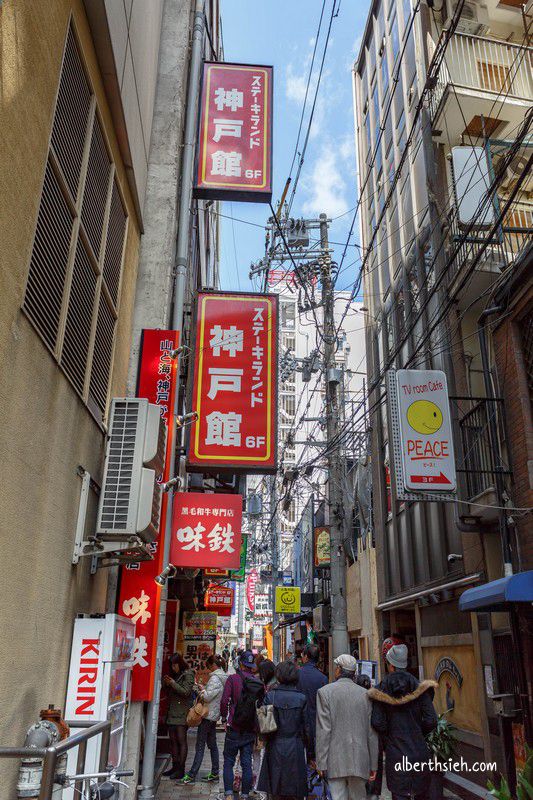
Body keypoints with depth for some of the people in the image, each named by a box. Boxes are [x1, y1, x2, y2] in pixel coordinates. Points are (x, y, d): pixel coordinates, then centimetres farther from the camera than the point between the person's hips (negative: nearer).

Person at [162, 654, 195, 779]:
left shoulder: (188, 674, -7)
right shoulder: (175, 675, 16)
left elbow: (186, 691, -15)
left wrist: (172, 683, -15)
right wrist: (167, 684, 1)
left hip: (182, 713, -8)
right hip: (172, 712, 8)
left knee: (181, 740, -4)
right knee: (173, 740, 9)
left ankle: (181, 769, 0)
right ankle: (175, 766, 17)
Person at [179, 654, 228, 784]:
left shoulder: (215, 678, -18)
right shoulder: (224, 677, 11)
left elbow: (207, 696, -22)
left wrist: (201, 694, -4)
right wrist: (204, 691, 8)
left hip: (208, 715, -9)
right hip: (215, 715, 9)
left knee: (200, 745, -5)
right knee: (212, 744, 14)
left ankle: (192, 775, -2)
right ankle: (214, 773, 19)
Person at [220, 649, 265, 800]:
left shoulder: (233, 678, -9)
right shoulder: (259, 682, 0)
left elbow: (225, 701, -13)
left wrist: (224, 716, 3)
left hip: (234, 728, -3)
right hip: (250, 730, 3)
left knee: (229, 762, 7)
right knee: (247, 763, 11)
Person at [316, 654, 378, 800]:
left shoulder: (325, 692, -6)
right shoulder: (365, 694, 2)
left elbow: (323, 731, -9)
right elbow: (372, 733, 4)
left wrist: (321, 763, -4)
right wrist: (373, 765, 11)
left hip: (335, 760, -3)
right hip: (359, 761, 3)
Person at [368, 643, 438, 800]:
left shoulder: (381, 691, -7)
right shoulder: (420, 688, -5)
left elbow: (378, 723, -10)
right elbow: (431, 721, -7)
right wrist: (417, 733, 11)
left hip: (395, 754, -2)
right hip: (419, 751, 2)